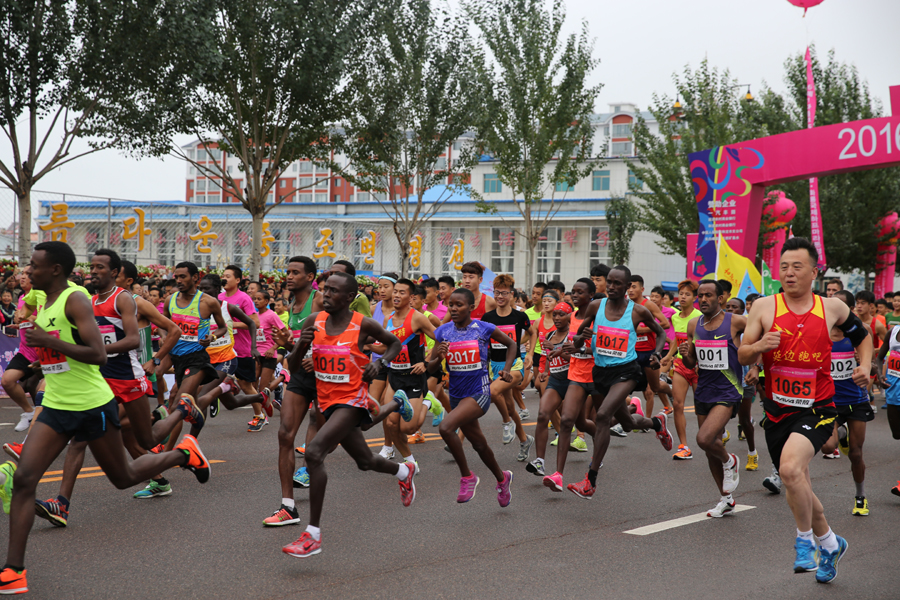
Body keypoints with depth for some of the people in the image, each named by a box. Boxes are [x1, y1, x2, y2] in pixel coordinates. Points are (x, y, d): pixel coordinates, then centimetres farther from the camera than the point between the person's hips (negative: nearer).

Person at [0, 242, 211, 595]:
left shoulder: (75, 301, -16)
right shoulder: (44, 303, 11)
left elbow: (98, 355, -25)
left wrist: (48, 340, -24)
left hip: (92, 406, -7)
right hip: (55, 407, 7)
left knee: (124, 478, 10)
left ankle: (183, 454, 35)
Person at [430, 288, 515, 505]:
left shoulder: (485, 329, -9)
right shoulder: (443, 332, -1)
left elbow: (511, 344, 9)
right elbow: (430, 367, 2)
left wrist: (506, 369, -4)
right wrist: (439, 357, -19)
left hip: (479, 393, -5)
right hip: (457, 395, 5)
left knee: (445, 427, -27)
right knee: (478, 443, 19)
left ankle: (467, 477, -10)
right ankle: (502, 478, 45)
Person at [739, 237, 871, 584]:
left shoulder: (832, 308, 1)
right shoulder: (764, 307, -2)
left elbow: (862, 335, 20)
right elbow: (742, 356, -1)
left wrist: (865, 366, 4)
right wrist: (760, 345, -21)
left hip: (816, 409, -3)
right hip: (777, 410, 3)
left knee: (790, 468, -28)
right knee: (796, 486, 15)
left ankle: (805, 539, -4)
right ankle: (828, 542, 42)